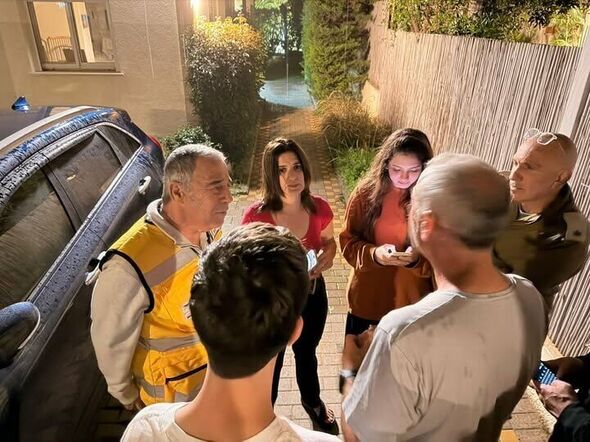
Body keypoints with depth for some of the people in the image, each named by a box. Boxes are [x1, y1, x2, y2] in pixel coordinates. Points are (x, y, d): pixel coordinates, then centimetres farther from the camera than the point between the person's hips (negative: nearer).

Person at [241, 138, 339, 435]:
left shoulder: (319, 208, -16)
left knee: (306, 353, 29)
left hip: (312, 295, 3)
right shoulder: (256, 215, -25)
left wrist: (327, 256, -17)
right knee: (271, 360, 21)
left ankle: (312, 401, 60)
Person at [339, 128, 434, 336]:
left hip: (411, 300, 0)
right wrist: (373, 254, -24)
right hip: (366, 296, 1)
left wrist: (417, 259, -26)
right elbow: (347, 241, -5)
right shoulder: (366, 192, -10)